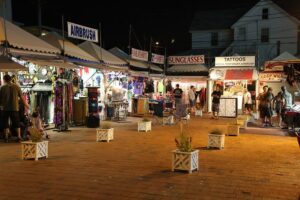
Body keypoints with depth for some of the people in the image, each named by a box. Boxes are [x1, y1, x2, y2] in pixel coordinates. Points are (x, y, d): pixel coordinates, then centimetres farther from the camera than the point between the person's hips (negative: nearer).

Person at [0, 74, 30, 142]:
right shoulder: (16, 87, -2)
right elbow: (21, 97, 2)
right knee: (17, 123, 9)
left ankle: (6, 137, 11)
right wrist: (26, 104, 16)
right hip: (15, 108, 1)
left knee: (6, 123, 10)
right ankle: (19, 137, 7)